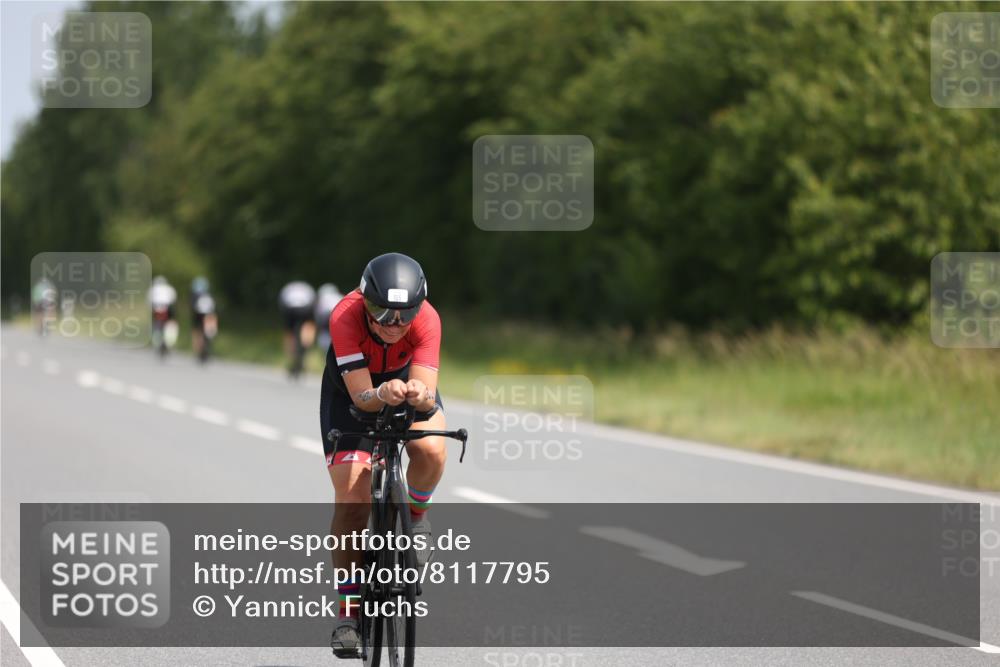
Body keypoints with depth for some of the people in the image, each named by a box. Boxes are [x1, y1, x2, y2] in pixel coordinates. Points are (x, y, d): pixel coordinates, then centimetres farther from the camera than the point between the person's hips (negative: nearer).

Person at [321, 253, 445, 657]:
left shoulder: (427, 319, -33)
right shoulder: (345, 318, -36)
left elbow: (427, 392, -38)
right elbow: (361, 395, -38)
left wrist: (420, 395, -61)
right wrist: (382, 396, -60)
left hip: (407, 381, 1)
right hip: (353, 389, -1)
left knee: (431, 449, -31)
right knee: (351, 497, -12)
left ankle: (415, 515, 2)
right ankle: (349, 608, -1)